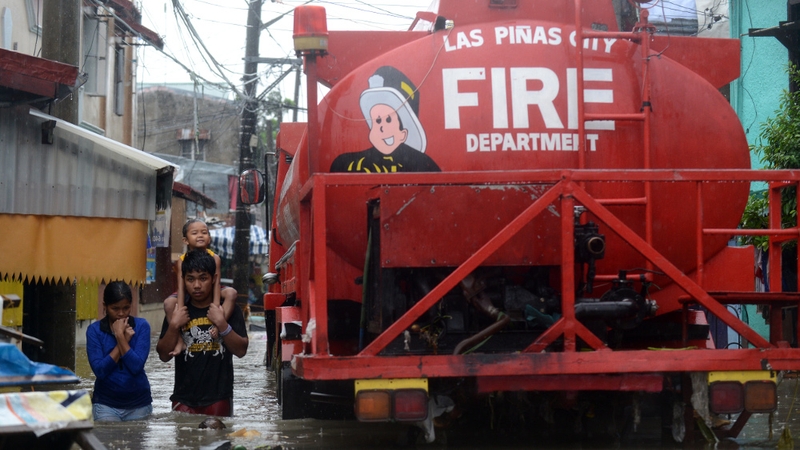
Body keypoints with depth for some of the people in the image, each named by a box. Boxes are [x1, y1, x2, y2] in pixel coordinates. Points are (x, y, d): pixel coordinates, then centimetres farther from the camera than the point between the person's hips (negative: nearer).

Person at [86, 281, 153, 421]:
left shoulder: (141, 326, -3)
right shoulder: (94, 330, -3)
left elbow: (137, 366, -14)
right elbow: (100, 370, -14)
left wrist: (120, 336, -16)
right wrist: (123, 339, -15)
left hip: (139, 404, 1)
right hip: (106, 404, -1)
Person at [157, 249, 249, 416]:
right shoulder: (176, 310, 5)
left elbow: (241, 350, -5)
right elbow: (164, 355, 2)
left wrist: (222, 323, -16)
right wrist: (173, 326, -12)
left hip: (218, 398, -1)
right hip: (184, 399, 1)